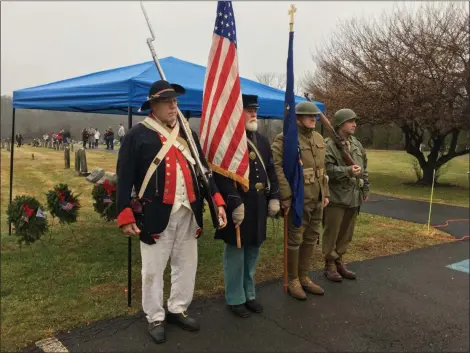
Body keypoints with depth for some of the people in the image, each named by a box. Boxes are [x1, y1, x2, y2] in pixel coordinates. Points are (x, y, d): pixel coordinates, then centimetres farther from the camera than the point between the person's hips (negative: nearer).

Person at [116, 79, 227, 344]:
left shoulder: (188, 134, 11)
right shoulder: (138, 135, -6)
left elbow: (204, 169, 11)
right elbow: (125, 178, -8)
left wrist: (218, 201, 1)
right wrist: (126, 216, -13)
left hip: (188, 213, 5)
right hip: (156, 214, -5)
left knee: (187, 265, 16)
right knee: (153, 270, 8)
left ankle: (178, 310, 36)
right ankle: (155, 318, 28)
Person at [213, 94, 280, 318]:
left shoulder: (262, 141, 14)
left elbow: (271, 171, 16)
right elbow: (222, 176, -19)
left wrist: (274, 198, 8)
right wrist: (235, 203, -23)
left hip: (259, 206, 7)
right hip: (238, 206, -7)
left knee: (253, 252, 16)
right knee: (235, 252, 5)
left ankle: (249, 294, 31)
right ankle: (235, 299, 20)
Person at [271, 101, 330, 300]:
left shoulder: (319, 139, 13)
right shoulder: (285, 139, -12)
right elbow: (276, 168, -21)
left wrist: (325, 193, 14)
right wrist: (286, 196, -24)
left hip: (317, 199, 8)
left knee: (311, 239, 15)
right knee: (295, 240, 3)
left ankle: (304, 277, 30)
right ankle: (293, 282, 18)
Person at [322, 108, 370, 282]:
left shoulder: (357, 144, 14)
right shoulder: (329, 145, -10)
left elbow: (364, 169, 19)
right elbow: (327, 169, -20)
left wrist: (365, 190, 17)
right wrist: (348, 171, -27)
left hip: (353, 196, 7)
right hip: (336, 197, -7)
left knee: (346, 233, 14)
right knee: (332, 232, 2)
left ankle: (339, 262, 27)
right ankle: (329, 265, 15)